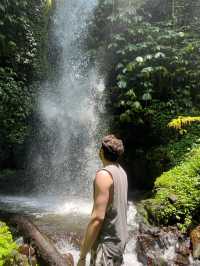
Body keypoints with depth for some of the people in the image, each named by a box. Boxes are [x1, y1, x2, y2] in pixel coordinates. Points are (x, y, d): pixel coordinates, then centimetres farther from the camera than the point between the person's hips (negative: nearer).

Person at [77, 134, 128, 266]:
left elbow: (97, 218, -25)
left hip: (107, 241, -9)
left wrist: (82, 255, -19)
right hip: (120, 237, 9)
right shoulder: (121, 172, 6)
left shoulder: (104, 174, -21)